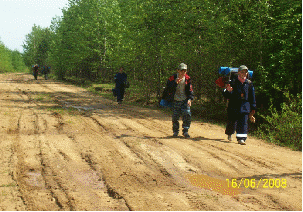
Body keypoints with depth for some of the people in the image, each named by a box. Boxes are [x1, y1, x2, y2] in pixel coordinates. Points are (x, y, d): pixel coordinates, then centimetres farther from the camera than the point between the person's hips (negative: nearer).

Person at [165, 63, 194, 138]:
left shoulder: (187, 79, 0)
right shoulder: (173, 78, -7)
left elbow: (190, 89, 5)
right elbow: (168, 87, -15)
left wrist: (190, 99, -8)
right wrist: (176, 83, -29)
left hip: (185, 100, 1)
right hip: (176, 100, -1)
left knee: (187, 114, -12)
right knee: (175, 116, -1)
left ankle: (185, 131, 0)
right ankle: (175, 131, 19)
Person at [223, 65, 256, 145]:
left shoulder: (249, 83, 7)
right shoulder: (233, 82, -2)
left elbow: (252, 97, 13)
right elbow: (226, 95, -5)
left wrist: (253, 108, 12)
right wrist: (228, 91, -29)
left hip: (245, 106, 1)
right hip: (234, 105, -1)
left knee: (243, 122, -10)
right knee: (232, 121, 8)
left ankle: (241, 139, -12)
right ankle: (229, 134, 37)